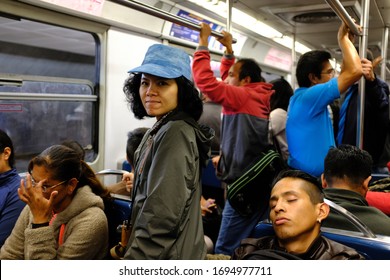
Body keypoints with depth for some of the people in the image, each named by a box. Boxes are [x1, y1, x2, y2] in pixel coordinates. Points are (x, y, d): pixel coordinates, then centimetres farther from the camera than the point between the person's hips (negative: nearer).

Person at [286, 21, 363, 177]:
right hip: (310, 178, -10)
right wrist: (343, 38, -10)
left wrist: (347, 40, 16)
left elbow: (344, 75, 22)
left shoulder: (305, 96, 10)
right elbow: (355, 71, -25)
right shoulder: (310, 96, -20)